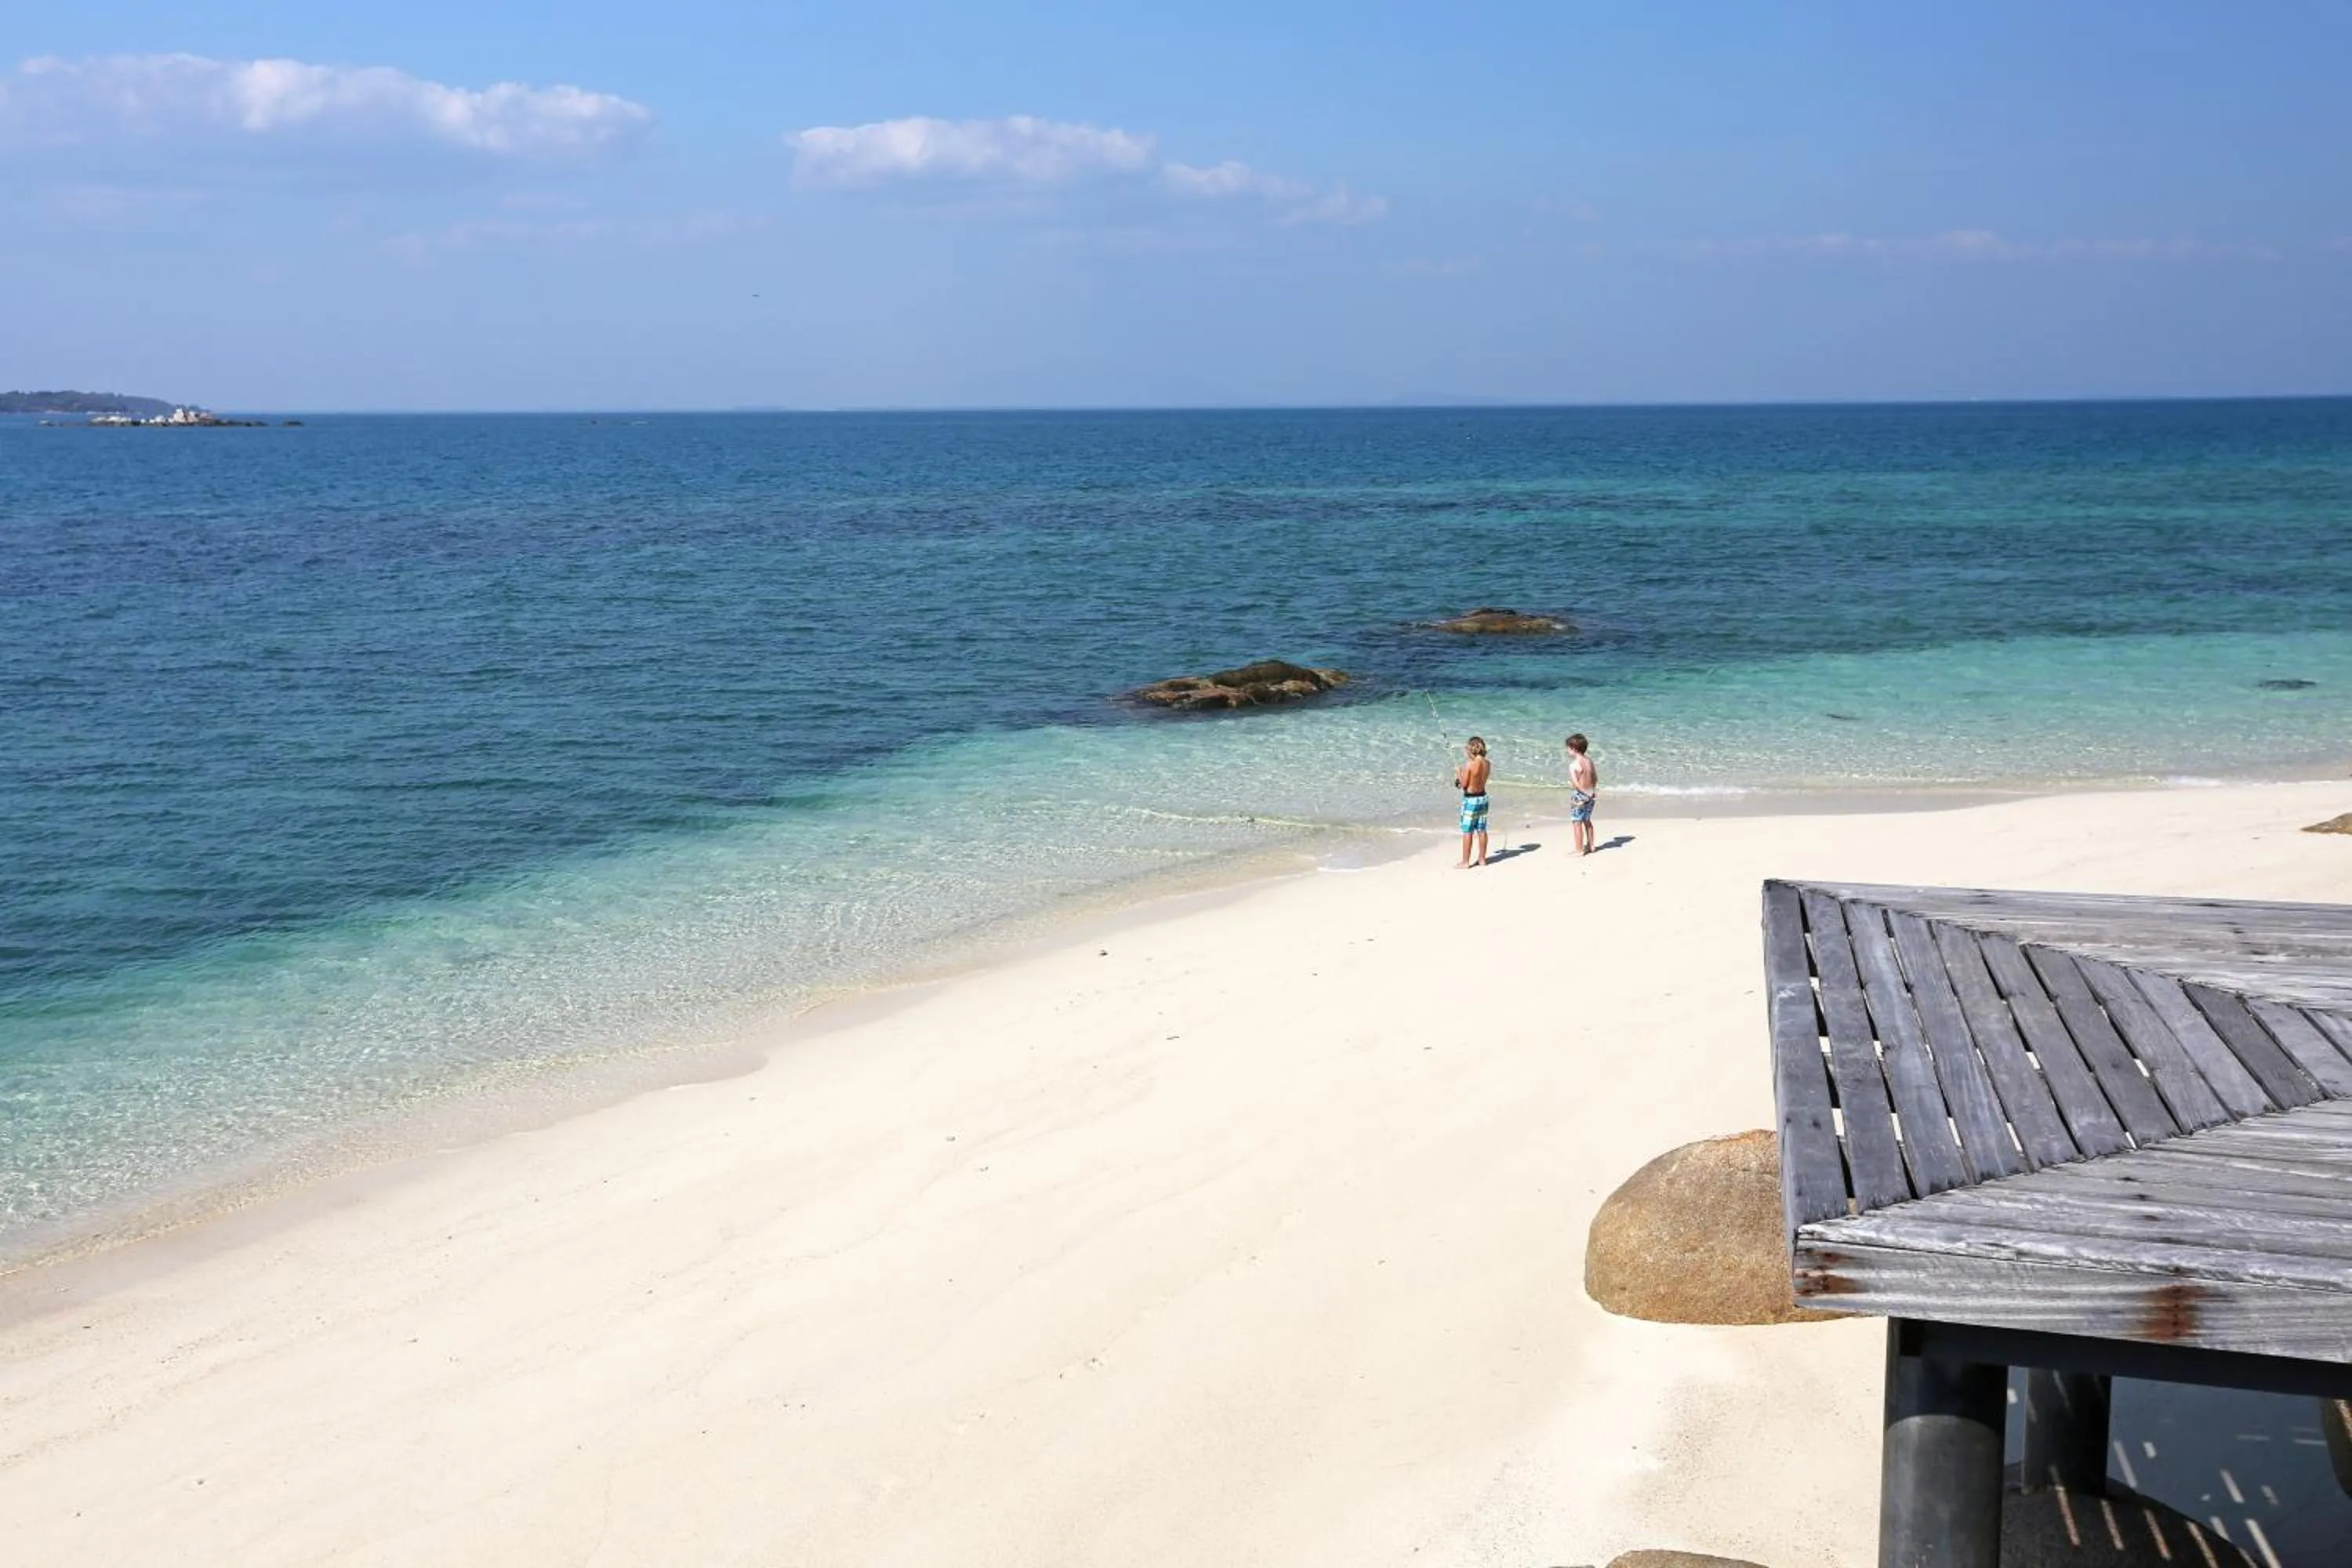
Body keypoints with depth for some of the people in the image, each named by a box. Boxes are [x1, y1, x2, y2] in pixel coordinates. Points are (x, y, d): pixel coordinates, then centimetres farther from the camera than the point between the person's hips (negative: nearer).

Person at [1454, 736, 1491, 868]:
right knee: (1481, 830, 15)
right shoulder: (1486, 763, 0)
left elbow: (1464, 785, -13)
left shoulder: (1469, 764, -19)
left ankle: (1465, 862, 5)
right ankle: (1482, 859, 24)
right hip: (1482, 797, 7)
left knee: (1467, 832, 1)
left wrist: (1458, 772, 2)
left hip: (1470, 800, -7)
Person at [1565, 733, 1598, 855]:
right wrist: (1591, 791, 16)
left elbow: (1576, 784, -23)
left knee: (1577, 823, 1)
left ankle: (1579, 850, 4)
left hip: (1579, 795, -8)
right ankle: (1590, 846, 32)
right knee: (1587, 821, 22)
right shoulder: (1589, 761, 4)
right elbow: (1596, 778, 11)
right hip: (1590, 794, 8)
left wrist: (1585, 792, -14)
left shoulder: (1573, 765, -18)